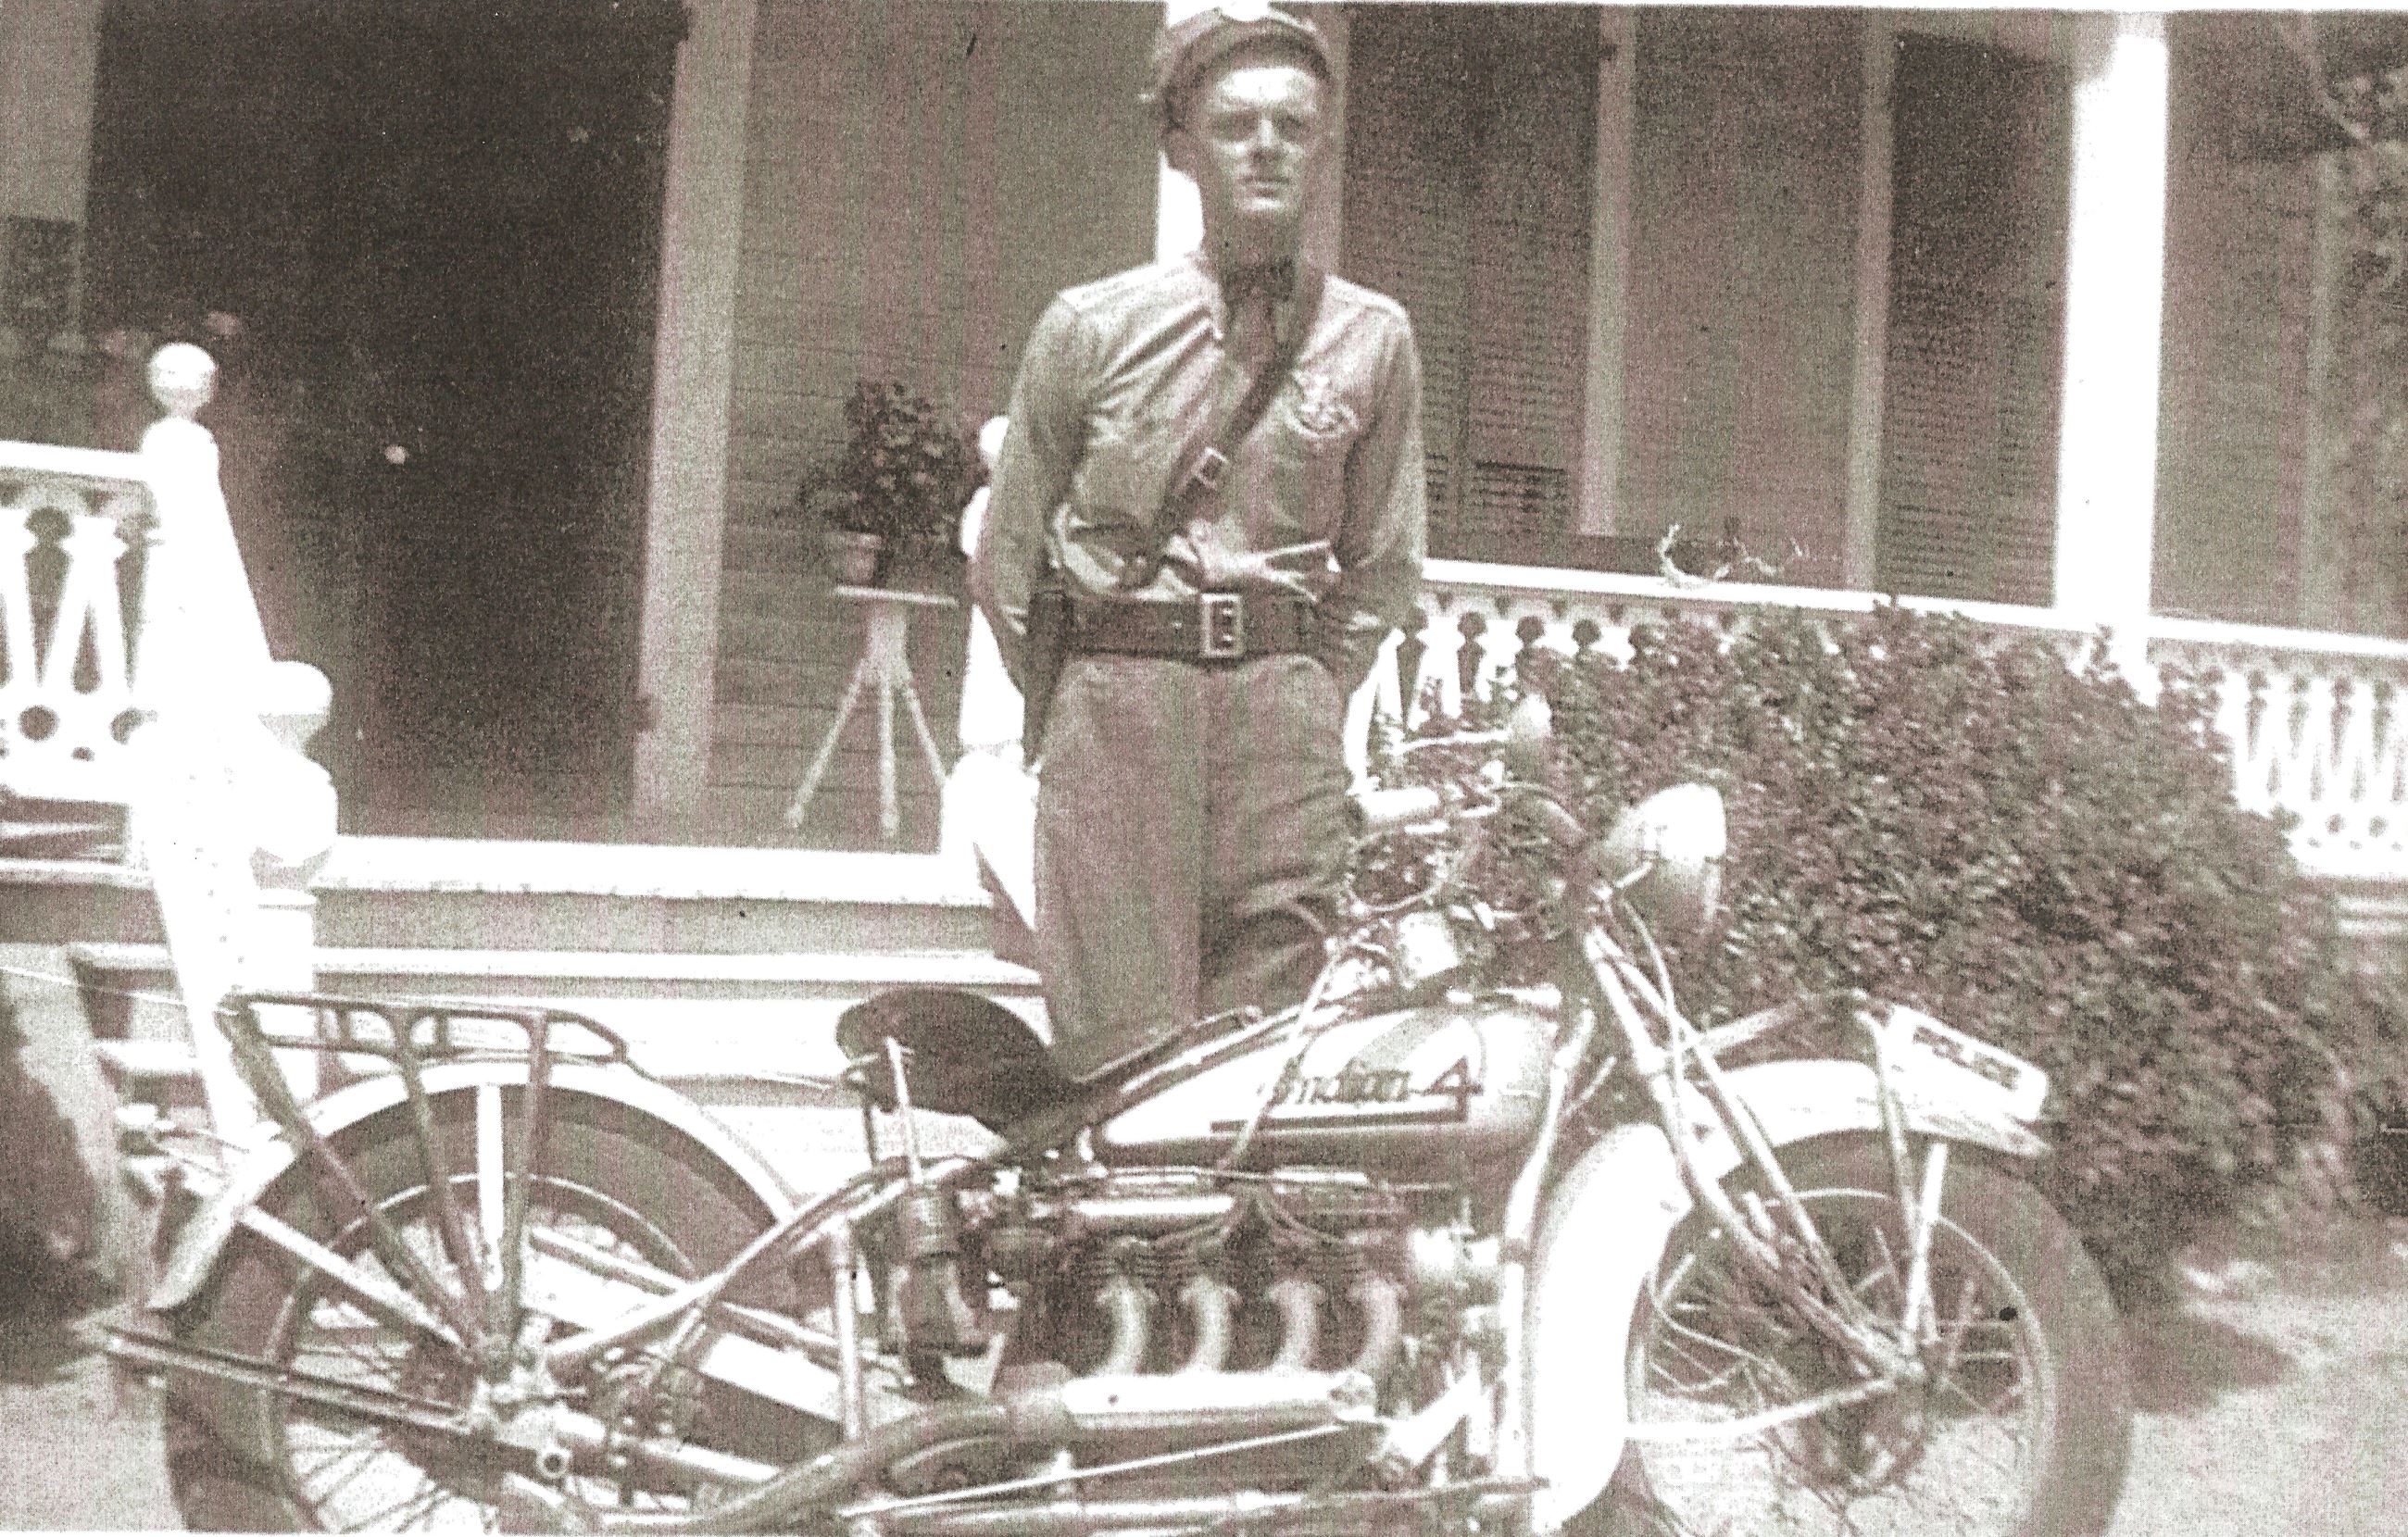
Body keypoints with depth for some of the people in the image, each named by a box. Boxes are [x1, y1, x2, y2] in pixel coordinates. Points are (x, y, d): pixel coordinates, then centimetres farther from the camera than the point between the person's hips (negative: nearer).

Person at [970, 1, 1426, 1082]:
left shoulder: (1372, 339, 7)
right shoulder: (1091, 327, 4)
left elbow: (1383, 568, 16)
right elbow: (1006, 561, 10)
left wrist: (1309, 707, 10)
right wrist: (1075, 715, 9)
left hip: (1285, 698, 2)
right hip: (1115, 694, -1)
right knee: (1126, 1051, -5)